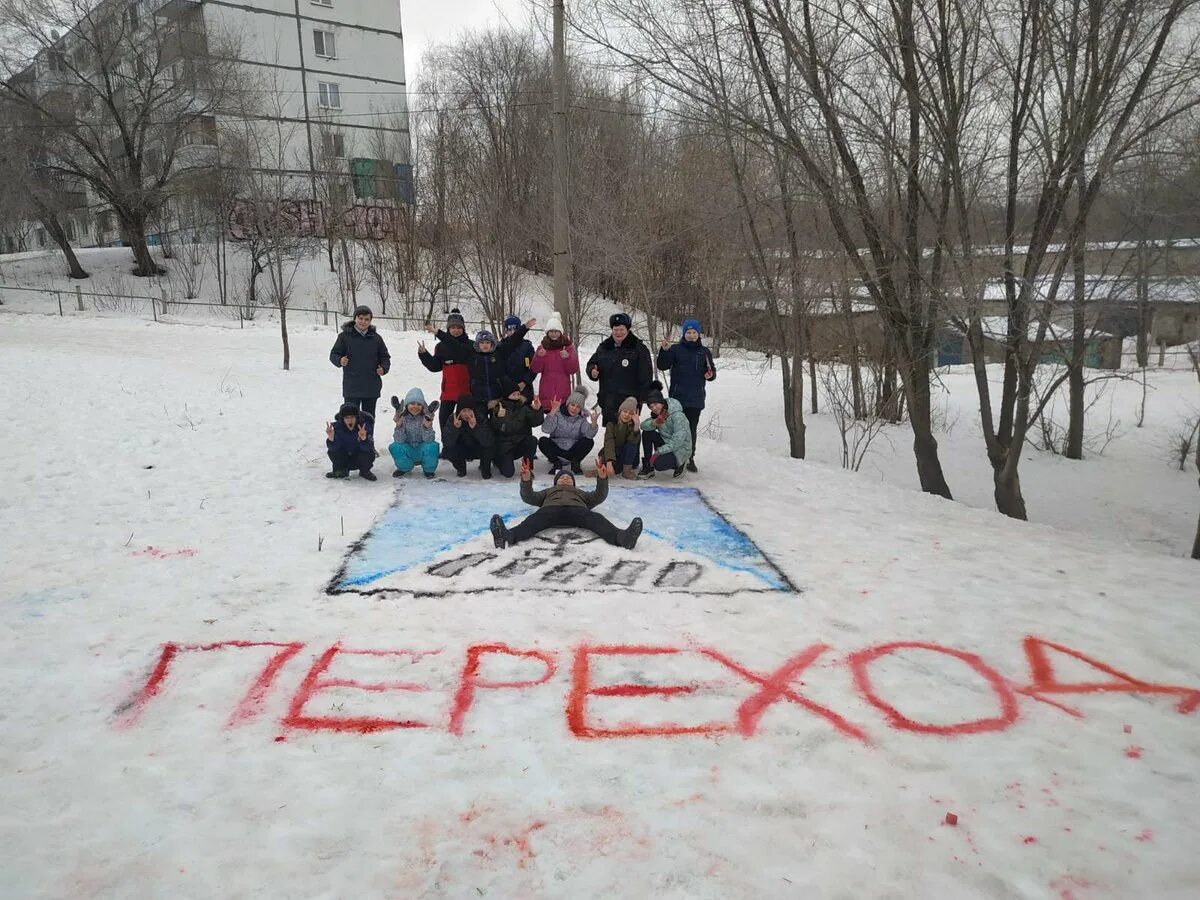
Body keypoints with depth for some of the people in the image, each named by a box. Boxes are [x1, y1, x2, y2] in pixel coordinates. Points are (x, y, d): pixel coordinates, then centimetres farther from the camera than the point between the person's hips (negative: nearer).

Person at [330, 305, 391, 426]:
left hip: (371, 387, 3)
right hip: (351, 387, -3)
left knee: (369, 418, 14)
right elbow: (333, 354, 1)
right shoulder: (345, 336, -2)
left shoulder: (376, 337, 6)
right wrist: (339, 361, -22)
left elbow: (385, 357, 15)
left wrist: (384, 368, -5)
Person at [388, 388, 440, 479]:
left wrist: (427, 426, -38)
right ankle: (404, 468, 5)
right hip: (407, 453, 1)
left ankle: (429, 469, 1)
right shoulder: (402, 417, -11)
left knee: (432, 446, -30)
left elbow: (428, 440, -22)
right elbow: (399, 440, -20)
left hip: (422, 452, -1)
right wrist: (399, 425, -35)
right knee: (395, 447, -27)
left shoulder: (426, 418, -12)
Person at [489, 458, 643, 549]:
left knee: (596, 519, -35)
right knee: (534, 520, -37)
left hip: (577, 509, 1)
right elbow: (529, 497, 29)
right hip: (551, 508, 0)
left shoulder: (581, 493, 47)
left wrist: (602, 478, 10)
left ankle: (622, 537, -66)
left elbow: (599, 496, 29)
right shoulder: (548, 491, 46)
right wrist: (526, 479, 9)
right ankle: (508, 536, -69)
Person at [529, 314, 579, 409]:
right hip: (546, 390, 1)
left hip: (563, 391, -1)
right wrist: (539, 357, -15)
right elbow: (534, 369, 3)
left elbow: (574, 370, 0)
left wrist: (568, 358, -18)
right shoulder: (542, 347, 9)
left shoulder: (569, 347, 6)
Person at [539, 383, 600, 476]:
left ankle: (575, 463, -5)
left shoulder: (583, 417, -1)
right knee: (543, 441, -28)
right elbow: (546, 429, -24)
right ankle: (556, 463, -8)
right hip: (556, 449, -1)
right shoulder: (558, 413, -8)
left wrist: (593, 422, -40)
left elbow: (589, 435, -20)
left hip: (573, 450, 1)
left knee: (589, 441, -24)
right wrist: (552, 412, -36)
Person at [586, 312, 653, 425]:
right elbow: (591, 363, 25)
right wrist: (592, 371, 1)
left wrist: (642, 397, -10)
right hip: (607, 400, 5)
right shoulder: (604, 347, 13)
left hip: (630, 401, -5)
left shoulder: (639, 349, -1)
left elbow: (646, 377, -4)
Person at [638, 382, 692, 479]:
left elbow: (679, 440, -28)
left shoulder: (677, 415, -21)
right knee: (647, 433, -14)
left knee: (658, 464, -32)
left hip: (680, 450, -7)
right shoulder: (656, 414, 3)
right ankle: (648, 467, -5)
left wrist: (659, 451, -29)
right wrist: (654, 423, -30)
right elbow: (643, 425, -8)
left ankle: (680, 464, 2)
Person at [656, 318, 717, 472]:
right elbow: (662, 366, -6)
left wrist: (710, 374, -5)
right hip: (677, 397, -2)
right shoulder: (676, 349, 1)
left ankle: (690, 457, 13)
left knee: (691, 429, 5)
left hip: (696, 398, 2)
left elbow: (712, 371, 17)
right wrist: (665, 351, -21)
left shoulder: (704, 352, 8)